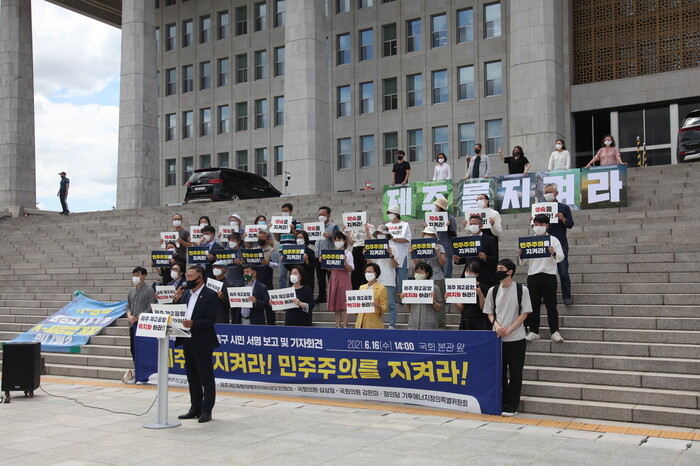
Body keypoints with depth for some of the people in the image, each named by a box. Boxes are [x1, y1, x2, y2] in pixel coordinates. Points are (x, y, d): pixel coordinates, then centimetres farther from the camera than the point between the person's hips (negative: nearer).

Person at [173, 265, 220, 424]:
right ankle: (195, 409, 24)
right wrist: (177, 300, -3)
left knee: (206, 378, 0)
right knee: (192, 377, 14)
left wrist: (193, 323, -28)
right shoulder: (185, 293, 11)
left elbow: (210, 320, -15)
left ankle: (206, 410, 7)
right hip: (188, 341, 7)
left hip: (202, 342, -7)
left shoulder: (210, 295, -10)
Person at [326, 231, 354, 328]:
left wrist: (345, 262, -21)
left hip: (344, 279, -5)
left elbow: (350, 269, -6)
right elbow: (329, 269, 14)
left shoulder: (347, 253, -1)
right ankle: (338, 326, 10)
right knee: (336, 305, 6)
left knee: (344, 303, -6)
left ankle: (344, 326, -3)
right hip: (334, 278, 5)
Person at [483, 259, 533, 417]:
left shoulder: (522, 290, -4)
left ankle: (512, 406, 10)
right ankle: (502, 403, 19)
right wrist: (496, 324, -8)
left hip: (516, 338, -3)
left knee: (515, 373, 2)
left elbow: (525, 313, -5)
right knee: (500, 372, 8)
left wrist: (509, 329, -14)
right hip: (498, 338, 3)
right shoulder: (493, 291, 6)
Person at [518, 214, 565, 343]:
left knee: (551, 305, -1)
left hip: (549, 275, -2)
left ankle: (555, 332, 2)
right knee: (533, 304, 4)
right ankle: (533, 331, 11)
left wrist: (554, 253, -23)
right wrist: (520, 255, -10)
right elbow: (523, 260, 12)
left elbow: (561, 257, -3)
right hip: (533, 275, 3)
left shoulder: (553, 240, 5)